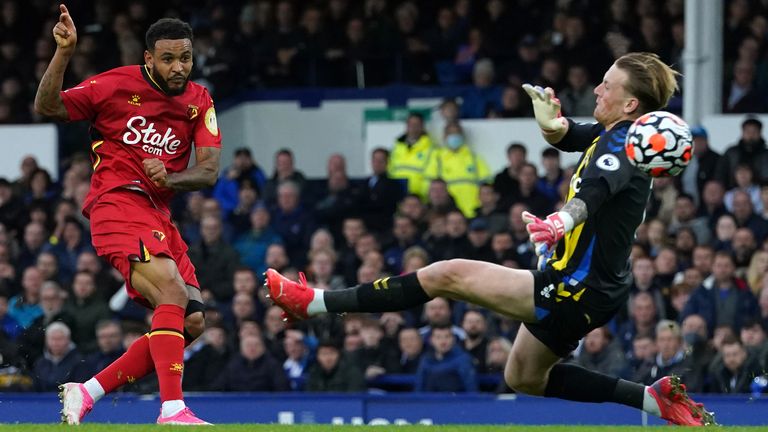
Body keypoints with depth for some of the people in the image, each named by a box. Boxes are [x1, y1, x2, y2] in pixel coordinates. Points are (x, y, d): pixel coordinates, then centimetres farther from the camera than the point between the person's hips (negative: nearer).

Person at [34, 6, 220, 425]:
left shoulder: (199, 102, 9)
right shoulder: (117, 84, -4)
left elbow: (209, 170, 2)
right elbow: (47, 107, -4)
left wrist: (169, 178, -18)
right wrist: (63, 52, -17)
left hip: (158, 213, 7)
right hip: (117, 203, -7)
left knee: (191, 321, 0)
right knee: (173, 295, -27)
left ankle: (87, 392, 6)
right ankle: (172, 410, -34)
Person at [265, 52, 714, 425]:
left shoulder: (620, 152, -24)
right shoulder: (613, 135, 5)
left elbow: (591, 195, -45)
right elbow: (562, 135, 20)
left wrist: (559, 223, -67)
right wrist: (551, 118, -6)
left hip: (576, 291, -10)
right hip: (588, 288, 10)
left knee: (446, 275, -11)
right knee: (525, 377, 27)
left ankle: (317, 303, -8)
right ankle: (655, 397, 22)